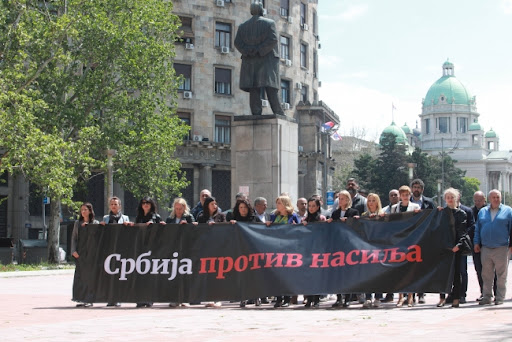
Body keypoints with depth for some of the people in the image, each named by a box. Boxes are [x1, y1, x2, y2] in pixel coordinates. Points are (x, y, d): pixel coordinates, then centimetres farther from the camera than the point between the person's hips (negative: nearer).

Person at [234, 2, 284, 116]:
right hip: (267, 62, -3)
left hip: (250, 63, 3)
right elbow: (272, 40, -12)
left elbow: (237, 43, 1)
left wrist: (249, 52, -5)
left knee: (254, 91, -1)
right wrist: (260, 50, -11)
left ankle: (256, 115, -9)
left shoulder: (243, 26, 12)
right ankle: (279, 115, -13)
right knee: (271, 89, -7)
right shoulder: (269, 23, 2)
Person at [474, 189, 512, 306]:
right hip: (485, 248, 3)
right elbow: (477, 229, 17)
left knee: (501, 275, 0)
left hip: (501, 248, -3)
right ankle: (486, 297, 12)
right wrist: (476, 243, 8)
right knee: (486, 275, 5)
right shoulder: (482, 212, 14)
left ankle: (500, 298, 7)